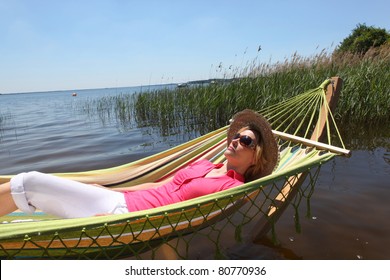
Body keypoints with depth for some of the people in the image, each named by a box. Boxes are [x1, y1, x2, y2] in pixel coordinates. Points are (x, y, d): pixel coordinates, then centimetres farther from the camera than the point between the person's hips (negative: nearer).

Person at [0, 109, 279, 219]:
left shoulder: (235, 188, -7)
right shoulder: (203, 164, 17)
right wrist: (108, 189, 18)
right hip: (120, 198, 7)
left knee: (28, 183, -11)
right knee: (30, 180, -1)